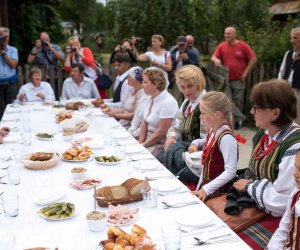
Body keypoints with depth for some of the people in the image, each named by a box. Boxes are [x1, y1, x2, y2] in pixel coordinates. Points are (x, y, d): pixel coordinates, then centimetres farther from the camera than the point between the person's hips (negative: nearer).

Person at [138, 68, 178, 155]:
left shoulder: (168, 102, -18)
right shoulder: (150, 99, 8)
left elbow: (162, 131, -20)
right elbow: (144, 123, 11)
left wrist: (143, 145, -14)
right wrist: (140, 142, -2)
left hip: (162, 144, -8)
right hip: (149, 139, 8)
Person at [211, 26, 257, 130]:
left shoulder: (243, 46, -5)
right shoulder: (221, 46, 2)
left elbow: (253, 59, -2)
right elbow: (213, 57, 2)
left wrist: (245, 72, -6)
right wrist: (216, 60, -23)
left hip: (238, 80, -2)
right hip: (226, 79, 2)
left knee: (238, 101, 6)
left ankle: (237, 121, 21)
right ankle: (240, 117, 8)